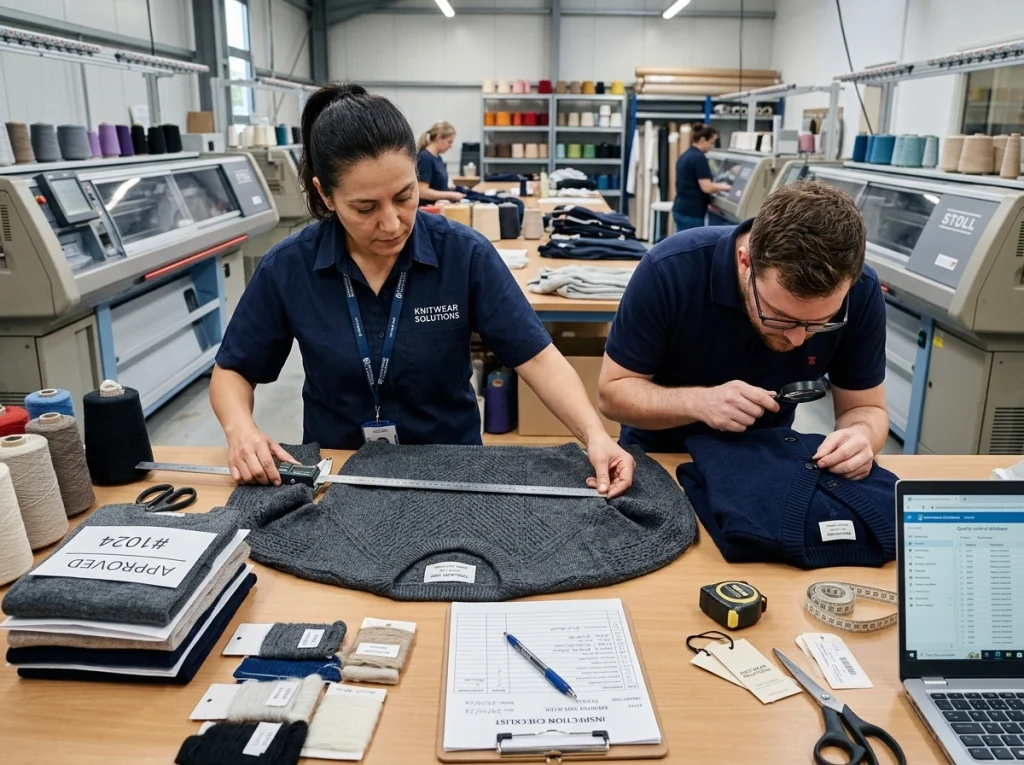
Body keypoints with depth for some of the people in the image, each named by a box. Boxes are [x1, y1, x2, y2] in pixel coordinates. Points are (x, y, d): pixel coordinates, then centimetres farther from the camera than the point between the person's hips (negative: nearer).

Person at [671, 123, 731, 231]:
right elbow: (706, 187, -20)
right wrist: (722, 187, -1)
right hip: (691, 212, -10)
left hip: (681, 209, 10)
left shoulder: (685, 155, 14)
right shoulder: (699, 158, -15)